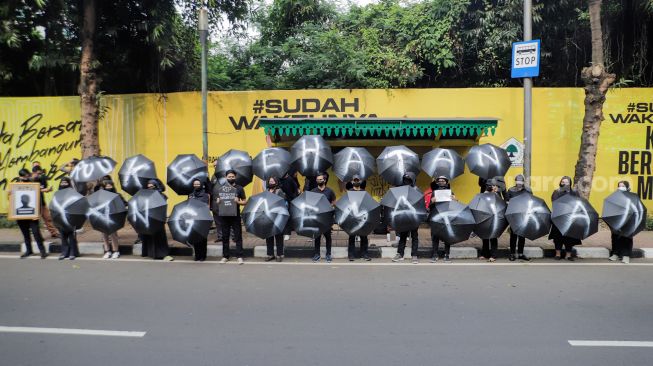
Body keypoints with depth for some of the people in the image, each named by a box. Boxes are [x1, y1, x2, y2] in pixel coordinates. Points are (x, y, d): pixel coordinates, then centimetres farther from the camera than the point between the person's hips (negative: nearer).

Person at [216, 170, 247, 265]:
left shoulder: (239, 188, 4)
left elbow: (245, 201, 4)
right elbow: (217, 201, 13)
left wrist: (238, 202, -15)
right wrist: (218, 201, -10)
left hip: (235, 215, -2)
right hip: (224, 215, 2)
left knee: (238, 236, -3)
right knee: (225, 236, 8)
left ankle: (239, 256, 0)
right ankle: (225, 256, 16)